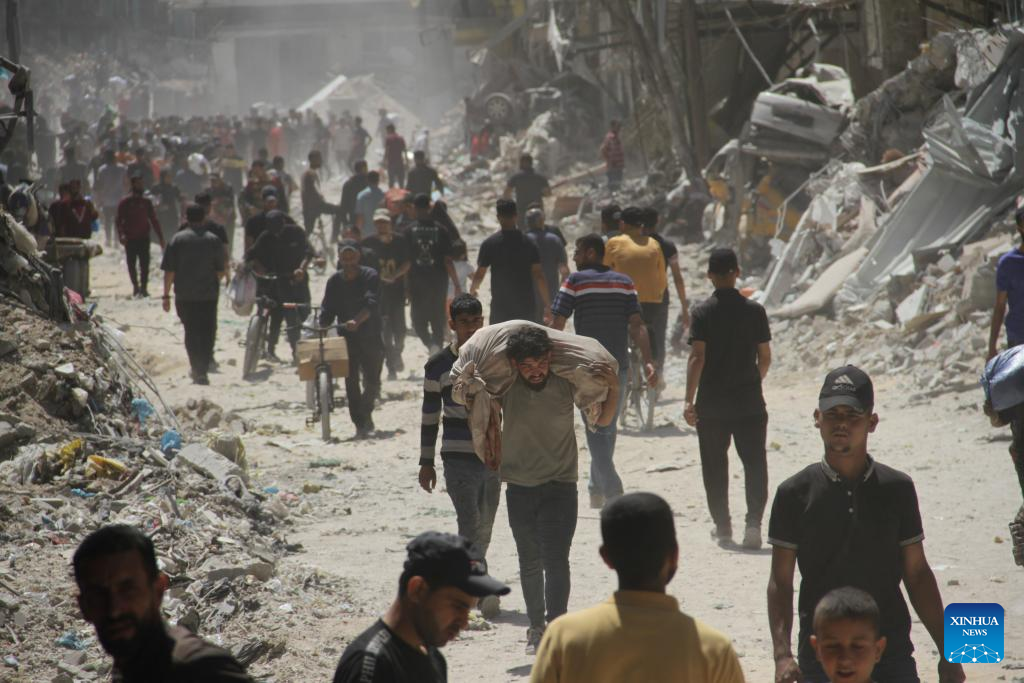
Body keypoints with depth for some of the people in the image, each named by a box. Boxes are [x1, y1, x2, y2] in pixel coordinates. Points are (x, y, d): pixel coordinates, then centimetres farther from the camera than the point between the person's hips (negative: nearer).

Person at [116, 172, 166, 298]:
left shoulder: (146, 202, 8)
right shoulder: (125, 202, 0)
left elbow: (154, 220, 12)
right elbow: (119, 220, -4)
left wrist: (161, 238, 10)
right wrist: (121, 235, -20)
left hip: (144, 238, 1)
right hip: (130, 239, -1)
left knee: (145, 264, -7)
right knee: (131, 265, 5)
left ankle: (143, 287, -5)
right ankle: (135, 286, 19)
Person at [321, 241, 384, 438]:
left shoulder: (370, 276, -8)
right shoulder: (334, 281, 3)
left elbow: (371, 303, -23)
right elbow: (327, 310, 2)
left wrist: (357, 321, -40)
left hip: (371, 338, -2)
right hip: (347, 338, 2)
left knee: (372, 383, -5)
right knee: (351, 382, -3)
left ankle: (366, 412, 21)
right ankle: (360, 424, 6)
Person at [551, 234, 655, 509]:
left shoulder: (575, 281, -5)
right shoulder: (624, 282, 8)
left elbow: (557, 324, -8)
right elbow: (637, 325, -1)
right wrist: (648, 361, -6)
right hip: (618, 366, 5)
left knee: (596, 431, -2)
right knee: (608, 428, 17)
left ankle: (612, 490, -16)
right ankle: (597, 491, 24)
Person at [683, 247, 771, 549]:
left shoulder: (703, 312, -7)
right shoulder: (754, 310, -2)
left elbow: (697, 357, -14)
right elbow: (765, 357, 1)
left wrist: (689, 399, -12)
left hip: (711, 403, -1)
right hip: (749, 400, 1)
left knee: (715, 467, 11)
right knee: (754, 463, 4)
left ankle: (723, 528, 16)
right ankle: (753, 523, -11)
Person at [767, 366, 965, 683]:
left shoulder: (897, 489, 3)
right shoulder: (795, 493, -1)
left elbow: (917, 575, 9)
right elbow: (780, 582, 1)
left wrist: (947, 654, 7)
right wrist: (782, 654, -10)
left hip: (892, 654, 1)